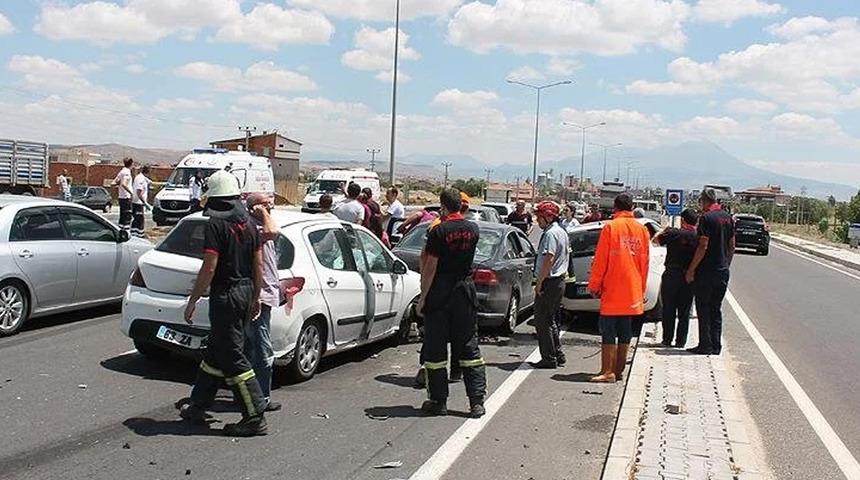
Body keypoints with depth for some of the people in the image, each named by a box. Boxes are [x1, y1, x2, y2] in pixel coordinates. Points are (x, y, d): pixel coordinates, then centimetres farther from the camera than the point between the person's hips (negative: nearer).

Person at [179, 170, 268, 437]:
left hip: (225, 295, -8)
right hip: (246, 292, 9)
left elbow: (209, 268, -18)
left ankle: (255, 417, -1)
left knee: (232, 357, -3)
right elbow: (259, 265, 11)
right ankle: (198, 406, 30)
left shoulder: (216, 224, -14)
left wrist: (192, 301, -10)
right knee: (215, 351, 19)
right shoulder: (249, 224, 9)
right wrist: (256, 299, 19)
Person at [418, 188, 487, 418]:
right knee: (469, 346, 9)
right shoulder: (473, 229, 1)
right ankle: (477, 401, 7)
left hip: (440, 292, -4)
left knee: (435, 348, 6)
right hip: (465, 290, 4)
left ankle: (438, 401, 11)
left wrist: (423, 297, -7)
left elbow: (430, 267, -13)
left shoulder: (438, 231, -13)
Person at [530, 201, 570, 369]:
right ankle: (558, 356, 21)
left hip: (549, 282, -10)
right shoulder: (562, 232, 15)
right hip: (559, 281, 10)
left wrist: (540, 282, -22)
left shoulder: (550, 233, -17)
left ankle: (549, 358, -1)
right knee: (551, 320, 17)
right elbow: (567, 254, 22)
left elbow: (549, 258, -25)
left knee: (542, 321, -4)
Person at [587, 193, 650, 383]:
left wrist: (594, 285, 1)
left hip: (612, 291, -5)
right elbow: (645, 262, 11)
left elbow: (600, 260, -7)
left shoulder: (610, 227, -8)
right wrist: (642, 288, 19)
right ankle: (619, 370, 17)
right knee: (625, 332, 11)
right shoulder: (642, 229, 6)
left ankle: (607, 372, -4)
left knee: (608, 332, -2)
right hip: (633, 291, 5)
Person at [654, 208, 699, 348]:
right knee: (684, 312, 10)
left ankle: (667, 340, 11)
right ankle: (680, 342, 11)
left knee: (668, 310, 8)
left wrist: (664, 230, 21)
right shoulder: (699, 237, -3)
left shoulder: (673, 233, -10)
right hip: (689, 278, 2)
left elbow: (656, 240, 6)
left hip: (671, 275, -2)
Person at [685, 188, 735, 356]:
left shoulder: (706, 218, -14)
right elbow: (732, 246, 13)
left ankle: (705, 346, 1)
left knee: (703, 309, 0)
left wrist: (691, 269, -13)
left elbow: (703, 246, -18)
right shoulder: (728, 217, 9)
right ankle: (716, 346, 14)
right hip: (723, 271, 7)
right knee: (716, 309, 12)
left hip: (706, 271, -7)